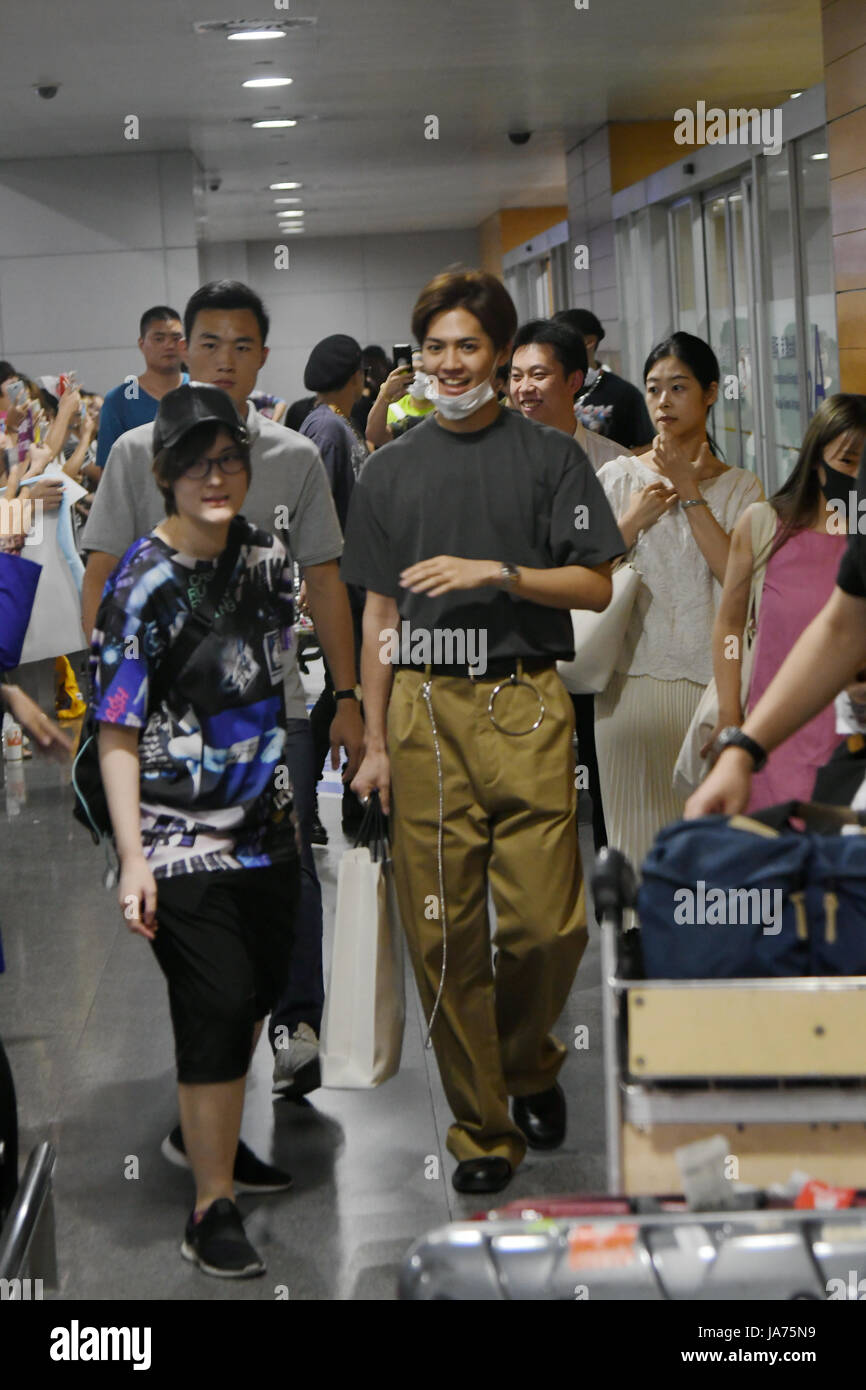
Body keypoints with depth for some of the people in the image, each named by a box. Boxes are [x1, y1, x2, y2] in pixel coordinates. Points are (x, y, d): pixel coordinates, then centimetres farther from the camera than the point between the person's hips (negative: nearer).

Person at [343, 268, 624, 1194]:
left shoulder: (549, 457, 7)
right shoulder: (391, 470, 14)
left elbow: (595, 587, 3)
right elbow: (381, 610, 14)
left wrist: (496, 573, -12)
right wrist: (375, 743, 9)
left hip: (525, 709, -2)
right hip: (426, 711, 2)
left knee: (547, 923, -6)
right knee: (444, 934, 1)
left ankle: (529, 1061, 24)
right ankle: (481, 1129, 12)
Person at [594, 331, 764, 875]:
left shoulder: (739, 487, 7)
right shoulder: (618, 477, 8)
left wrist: (690, 493, -9)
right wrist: (634, 520, -6)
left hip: (708, 681, 0)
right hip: (632, 680, 0)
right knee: (636, 824, 0)